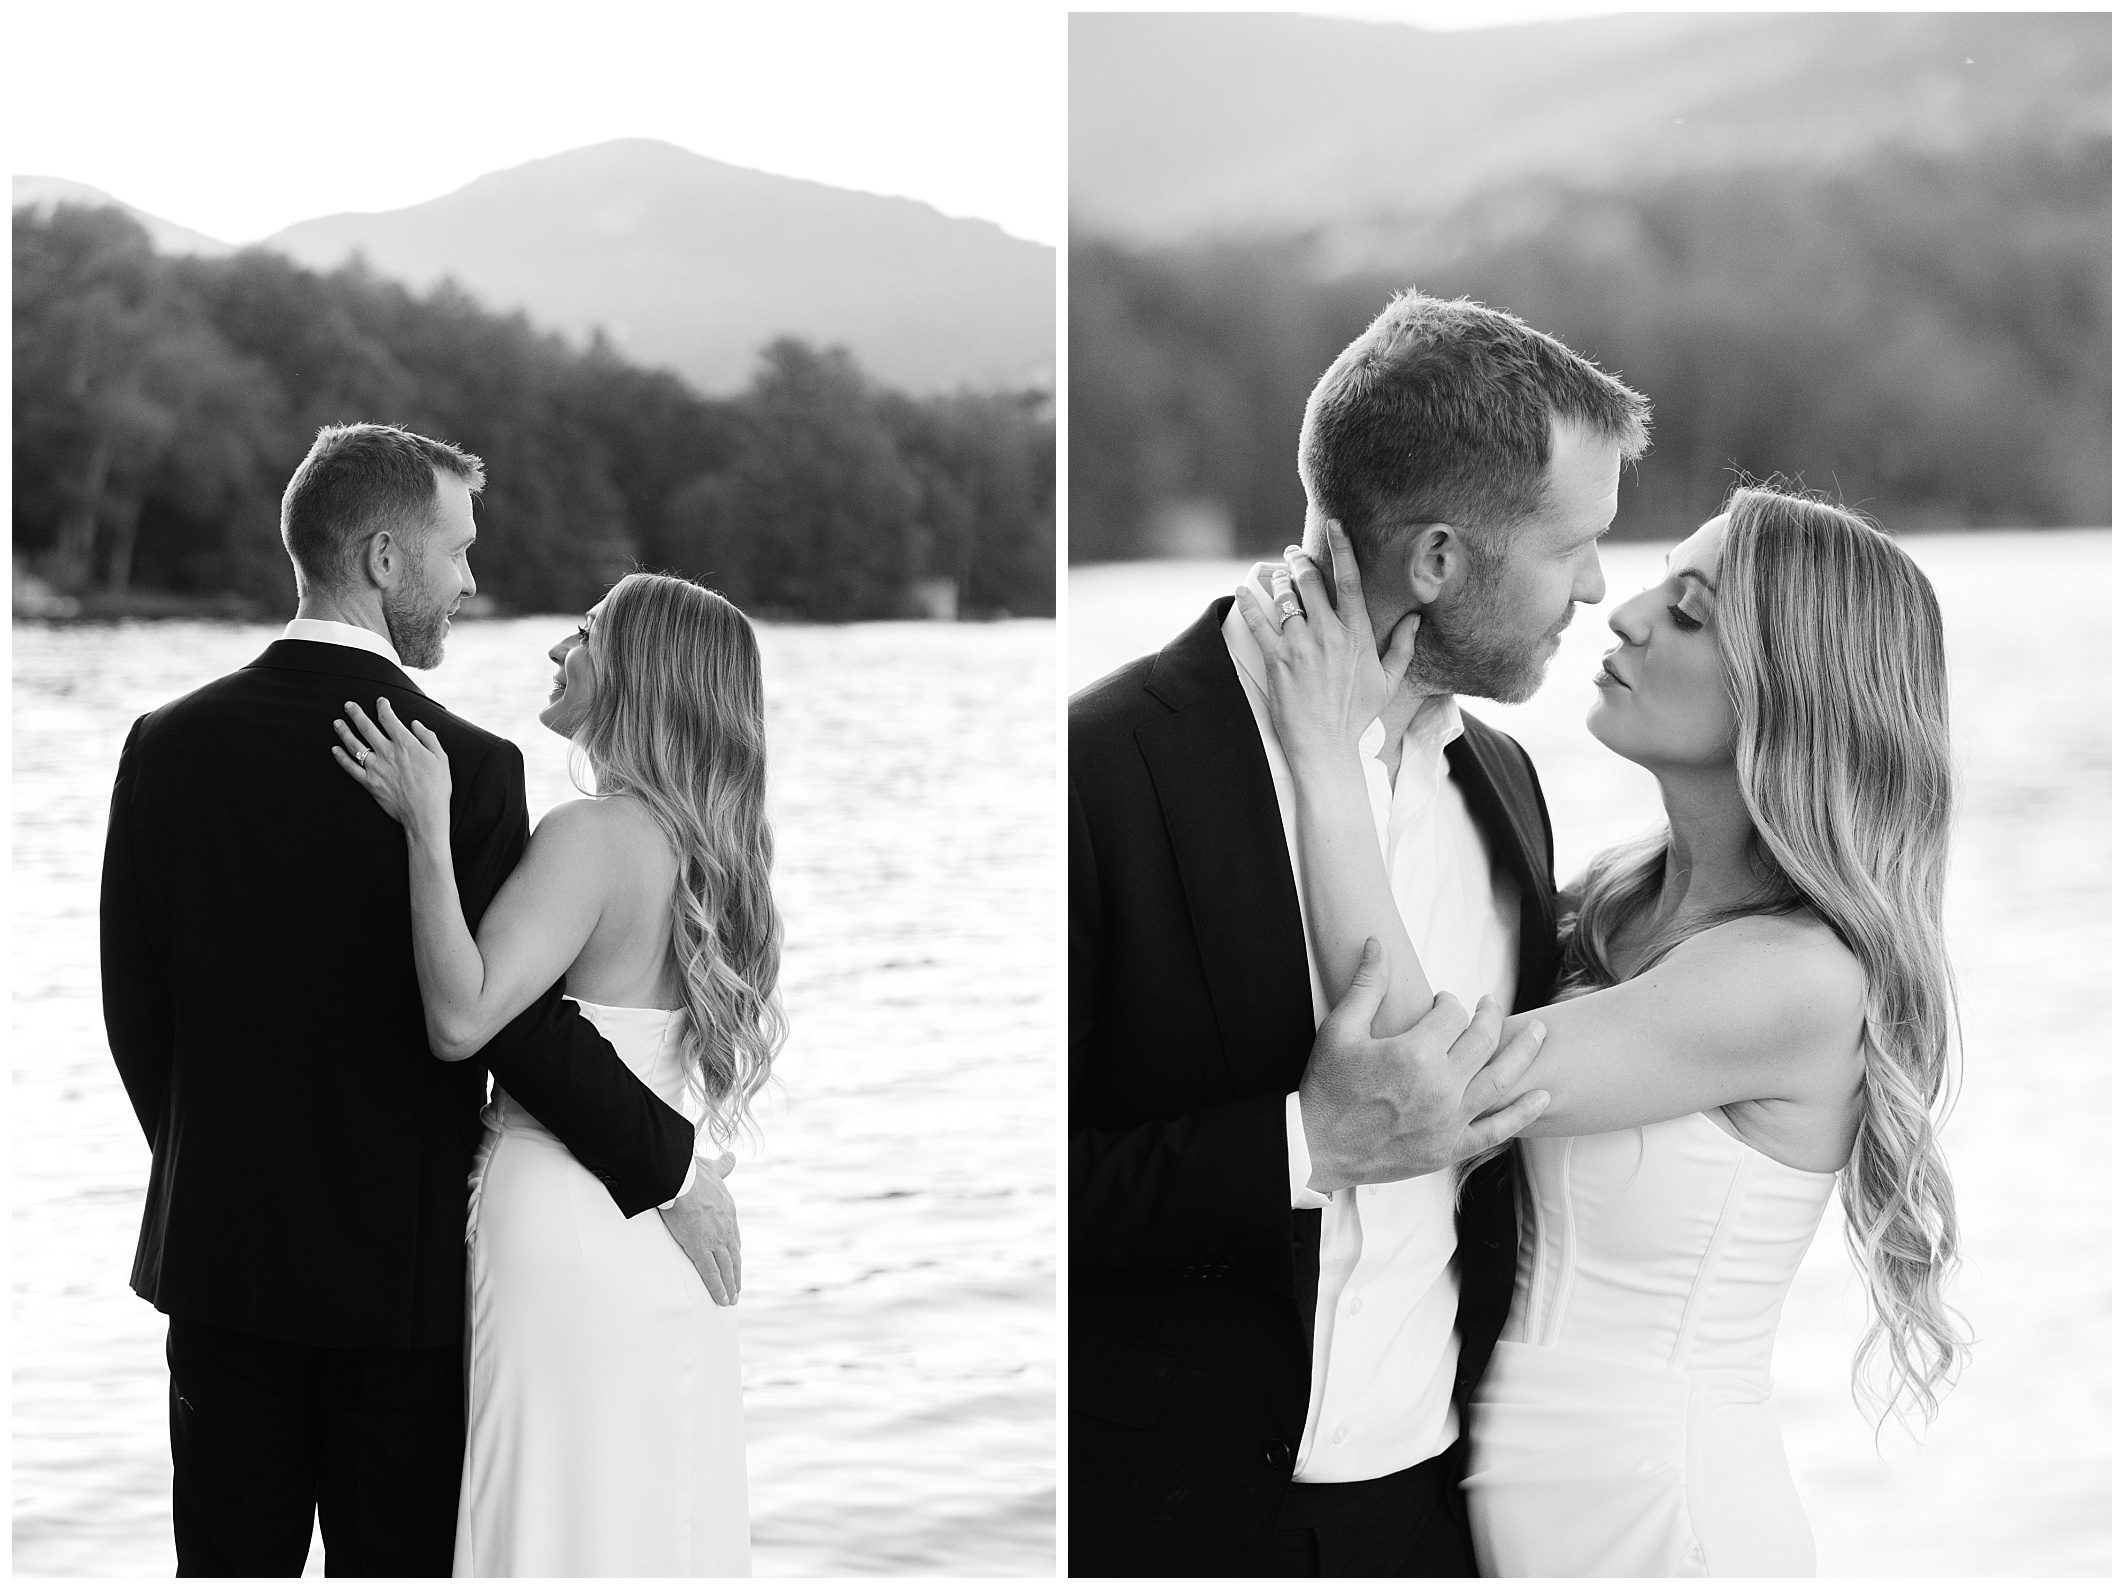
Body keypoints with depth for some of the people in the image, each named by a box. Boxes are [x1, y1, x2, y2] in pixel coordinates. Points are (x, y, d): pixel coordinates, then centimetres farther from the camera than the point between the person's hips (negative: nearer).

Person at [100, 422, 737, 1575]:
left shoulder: (167, 745, -2)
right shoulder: (469, 767, -15)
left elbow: (135, 1004, 4)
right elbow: (522, 1023, -17)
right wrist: (671, 1171, -4)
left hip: (221, 1253, 4)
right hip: (403, 1262, -4)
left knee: (229, 1561, 12)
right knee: (394, 1562, 8)